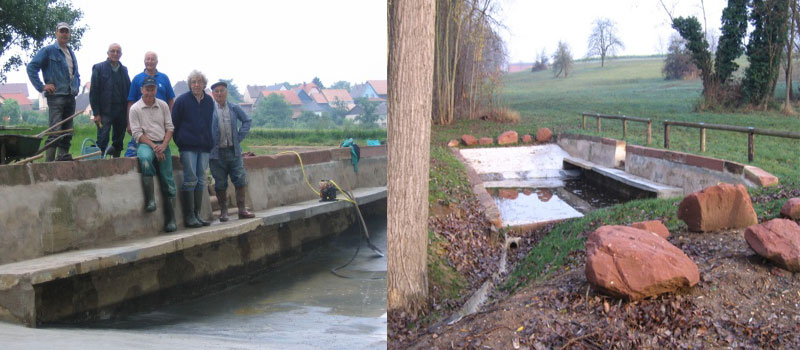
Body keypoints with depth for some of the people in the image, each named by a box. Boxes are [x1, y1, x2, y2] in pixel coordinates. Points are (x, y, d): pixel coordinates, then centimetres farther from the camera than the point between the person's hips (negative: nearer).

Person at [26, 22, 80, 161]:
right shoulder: (48, 50, -2)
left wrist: (76, 86, 17)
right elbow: (31, 67, -8)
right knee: (55, 132, -15)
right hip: (56, 96, -7)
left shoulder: (71, 53, 20)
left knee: (68, 133, 8)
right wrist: (41, 86, -12)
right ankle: (49, 162, -15)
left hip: (70, 97, 7)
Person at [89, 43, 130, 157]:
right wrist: (96, 113, -9)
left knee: (118, 143, 8)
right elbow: (93, 92, -2)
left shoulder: (124, 70, 13)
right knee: (102, 142, -6)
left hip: (121, 112, 4)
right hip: (105, 112, -4)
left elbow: (129, 91, 12)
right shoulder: (99, 68, 2)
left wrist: (128, 112, 4)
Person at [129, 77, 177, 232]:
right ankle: (150, 199, -32)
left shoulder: (163, 105, 11)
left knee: (168, 182, -6)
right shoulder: (135, 109, 2)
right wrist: (153, 146, -14)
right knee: (145, 158, -40)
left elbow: (170, 127, 10)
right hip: (145, 144, -3)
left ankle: (170, 220, 0)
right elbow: (137, 134, -3)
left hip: (162, 145, 3)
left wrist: (163, 145, -7)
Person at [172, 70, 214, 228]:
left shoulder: (209, 101, 12)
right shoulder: (182, 100, -1)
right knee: (190, 179, -8)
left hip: (204, 146, 5)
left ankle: (197, 214, 12)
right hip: (188, 147, -5)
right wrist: (180, 141, 1)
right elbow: (174, 124, 2)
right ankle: (189, 216, -3)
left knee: (201, 180, 6)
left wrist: (210, 142, 14)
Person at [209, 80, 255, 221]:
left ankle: (242, 209, 7)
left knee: (240, 180, -1)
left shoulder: (234, 108, 7)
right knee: (220, 183, 3)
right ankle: (223, 211, 12)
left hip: (234, 151, 2)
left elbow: (247, 121, 16)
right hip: (217, 153, -2)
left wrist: (240, 137, 6)